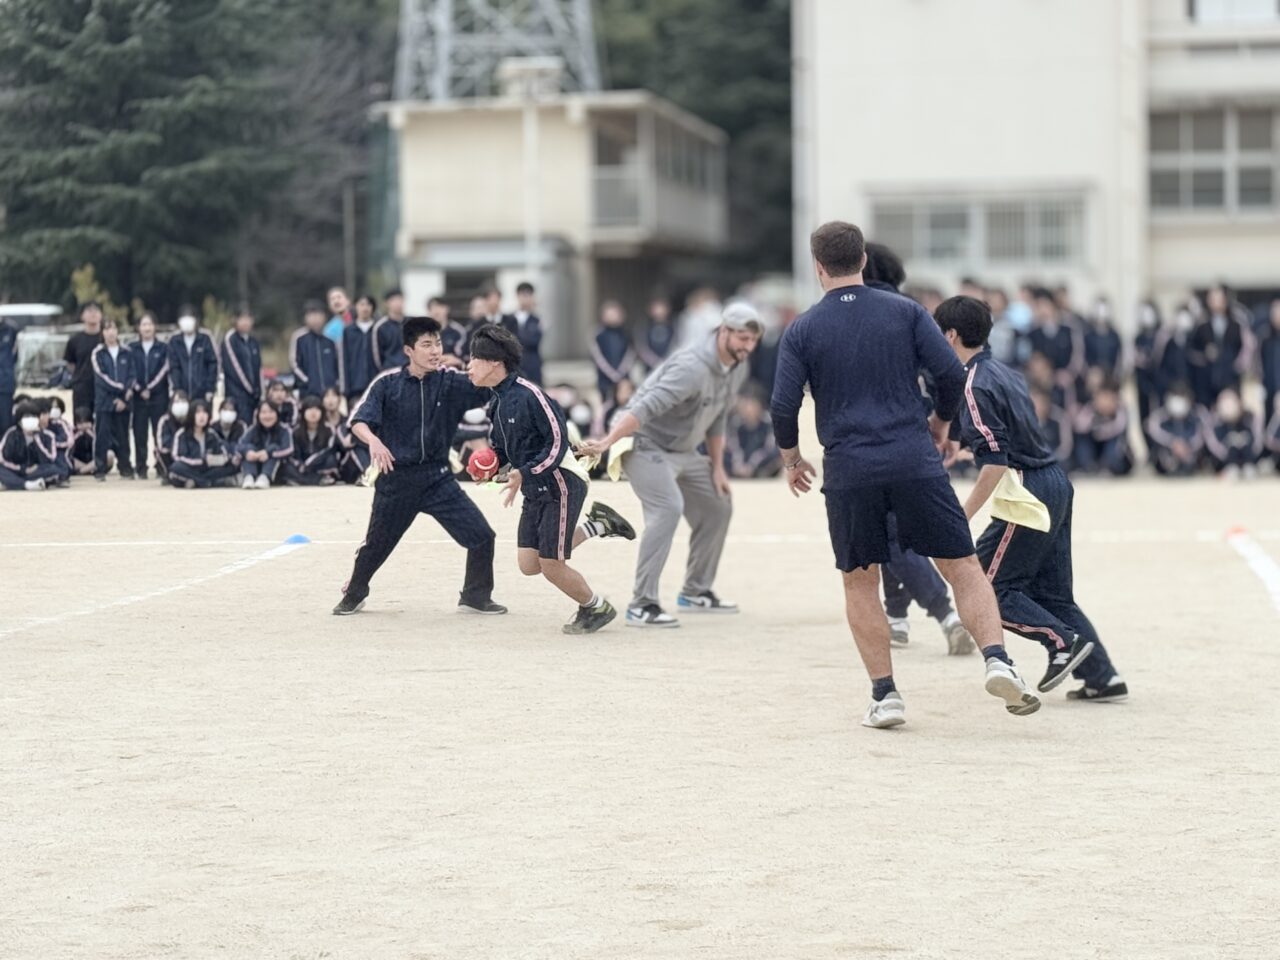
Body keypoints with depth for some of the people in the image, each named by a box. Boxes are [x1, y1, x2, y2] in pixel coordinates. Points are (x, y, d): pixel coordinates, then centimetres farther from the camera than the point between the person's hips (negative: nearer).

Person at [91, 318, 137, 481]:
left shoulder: (127, 353, 9)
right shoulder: (97, 353, 1)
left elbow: (132, 376, 5)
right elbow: (101, 377, -6)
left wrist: (128, 391, -10)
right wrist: (121, 388, -9)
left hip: (123, 401, 2)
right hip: (104, 400, -2)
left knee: (122, 436, 6)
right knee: (102, 435, -4)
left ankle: (126, 468, 14)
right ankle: (100, 469, 1)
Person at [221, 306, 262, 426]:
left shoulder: (253, 341, 16)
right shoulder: (230, 339, -5)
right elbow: (232, 367, -9)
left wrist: (259, 391, 6)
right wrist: (249, 388, -9)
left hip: (254, 392, 6)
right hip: (237, 392, -6)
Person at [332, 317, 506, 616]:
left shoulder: (449, 382, -3)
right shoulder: (387, 383, -8)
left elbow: (486, 387, -14)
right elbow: (358, 420, -15)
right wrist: (373, 440, -36)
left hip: (438, 479, 2)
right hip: (396, 478, -2)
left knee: (482, 536, -6)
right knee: (376, 544, 14)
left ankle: (475, 597, 15)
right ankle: (353, 595, 41)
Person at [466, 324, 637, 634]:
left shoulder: (527, 394, -20)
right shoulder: (499, 400, 8)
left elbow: (558, 441, -21)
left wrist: (524, 474, -27)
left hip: (560, 486, -9)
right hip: (535, 492, 9)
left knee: (551, 566, -5)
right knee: (528, 564, 5)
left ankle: (597, 608, 21)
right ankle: (596, 525, 20)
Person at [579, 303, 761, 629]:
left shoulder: (738, 369, 1)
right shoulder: (693, 366, -29)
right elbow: (647, 407, -38)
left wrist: (717, 467, 12)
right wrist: (607, 443, -45)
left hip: (685, 452, 10)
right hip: (648, 445, -10)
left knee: (717, 508, 15)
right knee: (668, 508, -27)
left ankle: (696, 592, 29)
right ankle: (642, 605, -28)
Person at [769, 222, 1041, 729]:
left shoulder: (802, 330, 4)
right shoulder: (906, 312, 5)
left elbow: (783, 407, -1)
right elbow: (951, 373, -1)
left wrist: (790, 458, 16)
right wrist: (940, 422, 17)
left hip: (849, 472, 0)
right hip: (915, 460, 0)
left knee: (859, 582, 13)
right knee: (963, 566, 5)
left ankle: (884, 694, 8)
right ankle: (997, 659, -14)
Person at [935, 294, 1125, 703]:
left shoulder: (975, 385, -14)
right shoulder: (1004, 373, 15)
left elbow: (995, 464, -20)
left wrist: (962, 517, -19)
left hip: (1030, 494, -10)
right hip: (1057, 485, 10)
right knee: (1052, 593, 13)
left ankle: (1064, 642, -8)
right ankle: (1102, 675, 10)